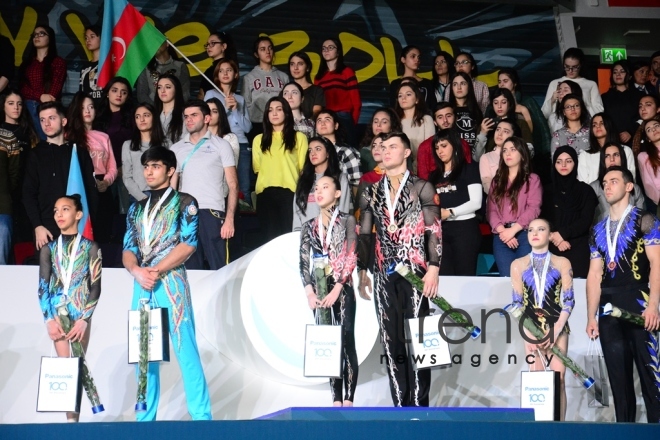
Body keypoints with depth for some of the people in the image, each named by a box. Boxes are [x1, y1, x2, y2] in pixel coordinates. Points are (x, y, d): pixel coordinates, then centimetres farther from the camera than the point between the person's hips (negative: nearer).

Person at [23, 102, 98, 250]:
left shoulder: (79, 152, 12)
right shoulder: (36, 154, 8)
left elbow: (91, 189, 11)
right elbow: (29, 193, 2)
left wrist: (91, 223, 1)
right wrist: (37, 226, -11)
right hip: (48, 228, -1)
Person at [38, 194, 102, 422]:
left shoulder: (90, 247, 2)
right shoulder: (48, 249, 8)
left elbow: (96, 286, -2)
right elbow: (43, 287, 5)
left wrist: (84, 319, -11)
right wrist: (49, 319, -6)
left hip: (81, 313, -1)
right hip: (57, 312, 1)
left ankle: (76, 417, 3)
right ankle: (70, 418, -5)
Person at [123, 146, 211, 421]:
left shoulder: (184, 202, 4)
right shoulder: (136, 209, 19)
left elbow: (189, 244, -7)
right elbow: (128, 248, 11)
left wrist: (157, 270, -14)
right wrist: (136, 271, -10)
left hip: (171, 281, -5)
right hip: (142, 284, 5)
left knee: (185, 349, -7)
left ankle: (201, 416, -5)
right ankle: (145, 417, 13)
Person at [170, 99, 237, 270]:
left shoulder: (221, 145, 7)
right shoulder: (176, 149, 17)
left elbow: (233, 185, 2)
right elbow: (171, 186, 17)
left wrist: (229, 219, -9)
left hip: (212, 213, -3)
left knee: (219, 269, -7)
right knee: (189, 269, 6)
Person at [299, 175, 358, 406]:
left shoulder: (347, 220, 4)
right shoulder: (309, 226, 14)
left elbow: (351, 258, -5)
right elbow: (303, 262, 7)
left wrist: (336, 290, -14)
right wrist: (310, 291, -8)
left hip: (342, 289, -4)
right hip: (319, 291, 4)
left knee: (346, 341, -8)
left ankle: (348, 400, -9)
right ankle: (336, 400, 3)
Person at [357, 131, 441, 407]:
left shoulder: (421, 188, 4)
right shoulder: (372, 192, 15)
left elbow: (434, 231, -2)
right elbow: (364, 234, 15)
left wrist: (433, 269, -11)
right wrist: (362, 271, 7)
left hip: (415, 272, -4)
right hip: (384, 275, 4)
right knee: (390, 341, 3)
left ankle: (419, 404, 0)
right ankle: (400, 405, 9)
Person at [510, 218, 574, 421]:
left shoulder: (562, 263, 6)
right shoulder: (518, 265, 9)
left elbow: (568, 301, 1)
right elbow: (517, 303, 5)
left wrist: (555, 332, -9)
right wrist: (528, 334, -5)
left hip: (557, 327, -1)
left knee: (558, 379, -7)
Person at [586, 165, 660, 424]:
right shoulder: (598, 230, 17)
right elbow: (594, 275, 14)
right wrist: (591, 317, 8)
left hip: (638, 305, -5)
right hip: (609, 310, 5)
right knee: (618, 380, 7)